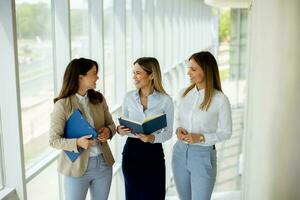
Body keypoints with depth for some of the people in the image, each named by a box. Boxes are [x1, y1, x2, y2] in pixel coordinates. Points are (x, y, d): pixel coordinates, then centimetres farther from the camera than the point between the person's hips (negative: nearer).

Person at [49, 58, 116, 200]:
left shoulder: (99, 99, 0)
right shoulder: (62, 105, -14)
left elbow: (111, 124, 10)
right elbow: (54, 140, -11)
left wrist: (108, 131, -13)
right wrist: (77, 143, -27)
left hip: (103, 163, 5)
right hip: (77, 166, -4)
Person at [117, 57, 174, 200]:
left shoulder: (165, 100, -9)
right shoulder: (128, 97, 0)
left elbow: (168, 132, -4)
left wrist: (152, 138, -22)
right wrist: (119, 130, -11)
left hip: (153, 153, -2)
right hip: (131, 151, 3)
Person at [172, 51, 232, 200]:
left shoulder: (220, 99, -15)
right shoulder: (184, 93, 0)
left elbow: (225, 133, -8)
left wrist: (200, 137, -20)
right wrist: (178, 129, -8)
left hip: (203, 155, -5)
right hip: (180, 152, 5)